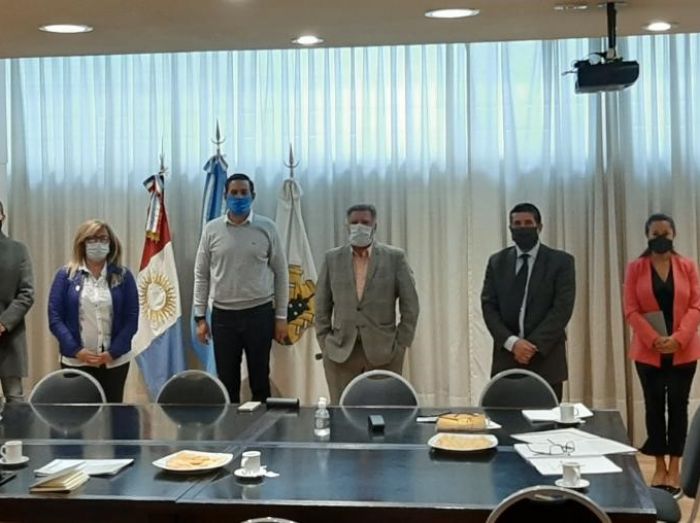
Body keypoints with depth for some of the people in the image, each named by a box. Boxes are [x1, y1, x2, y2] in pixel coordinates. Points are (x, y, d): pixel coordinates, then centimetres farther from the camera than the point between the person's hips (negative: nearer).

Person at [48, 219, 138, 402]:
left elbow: (131, 318, 0)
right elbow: (54, 317, -2)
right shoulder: (66, 275, 2)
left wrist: (113, 352, -10)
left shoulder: (123, 276, 4)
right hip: (75, 361, -1)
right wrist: (77, 350, -12)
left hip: (114, 361, 1)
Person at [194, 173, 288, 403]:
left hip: (259, 313, -1)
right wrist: (200, 317, 2)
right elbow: (201, 275, 6)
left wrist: (281, 316, 0)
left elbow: (280, 273, 2)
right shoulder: (212, 229, 2)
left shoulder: (266, 228, -1)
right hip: (223, 315, 1)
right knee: (227, 381, 8)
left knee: (260, 379, 8)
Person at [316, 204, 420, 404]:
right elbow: (322, 307, 10)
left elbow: (410, 305, 2)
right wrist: (325, 345, 4)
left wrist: (400, 345, -2)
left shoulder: (394, 257, 1)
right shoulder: (332, 258, 6)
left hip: (383, 354, -1)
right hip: (340, 353, 1)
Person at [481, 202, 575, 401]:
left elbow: (562, 308, -7)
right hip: (506, 357, 2)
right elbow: (488, 306, 3)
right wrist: (511, 342, -12)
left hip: (546, 358, -2)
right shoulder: (497, 262, 9)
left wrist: (535, 345, -15)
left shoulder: (561, 261, 1)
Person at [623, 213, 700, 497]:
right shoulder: (635, 268, 1)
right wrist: (654, 339, -16)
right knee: (654, 406, 6)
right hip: (648, 351, 0)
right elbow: (631, 310, -4)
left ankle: (674, 469, 11)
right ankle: (660, 467, 15)